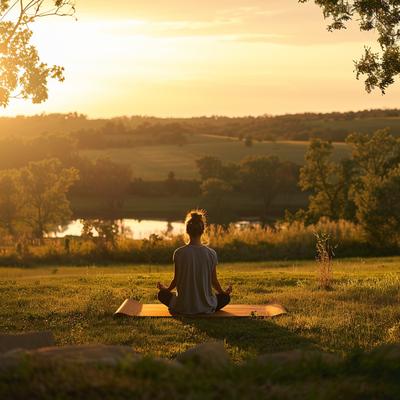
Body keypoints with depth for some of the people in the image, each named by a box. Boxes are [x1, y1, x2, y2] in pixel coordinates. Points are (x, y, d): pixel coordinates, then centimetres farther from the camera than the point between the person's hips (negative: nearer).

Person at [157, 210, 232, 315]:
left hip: (182, 307, 0)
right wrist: (224, 292, 22)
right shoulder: (211, 254, -8)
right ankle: (204, 311, 14)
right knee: (225, 297, 28)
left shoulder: (179, 253, -10)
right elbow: (214, 281, 1)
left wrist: (166, 289, 22)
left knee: (162, 294, 28)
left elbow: (176, 279, 0)